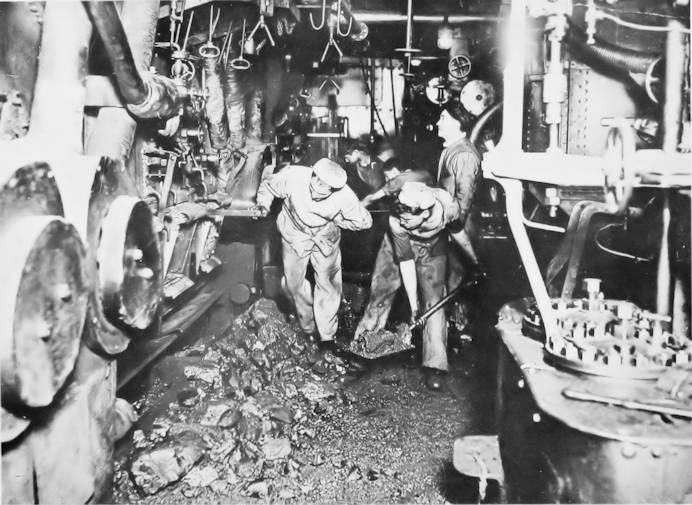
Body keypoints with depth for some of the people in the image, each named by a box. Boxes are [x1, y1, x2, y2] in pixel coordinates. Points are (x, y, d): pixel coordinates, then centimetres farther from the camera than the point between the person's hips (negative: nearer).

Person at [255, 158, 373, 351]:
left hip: (326, 237, 0)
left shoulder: (344, 196, -32)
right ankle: (308, 327, 32)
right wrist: (263, 205, -26)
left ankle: (327, 336, 22)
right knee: (294, 283, 5)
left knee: (329, 284, 4)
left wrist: (335, 221, -15)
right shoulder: (293, 176, -33)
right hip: (295, 234, 0)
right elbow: (268, 186, -12)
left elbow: (365, 221, -17)